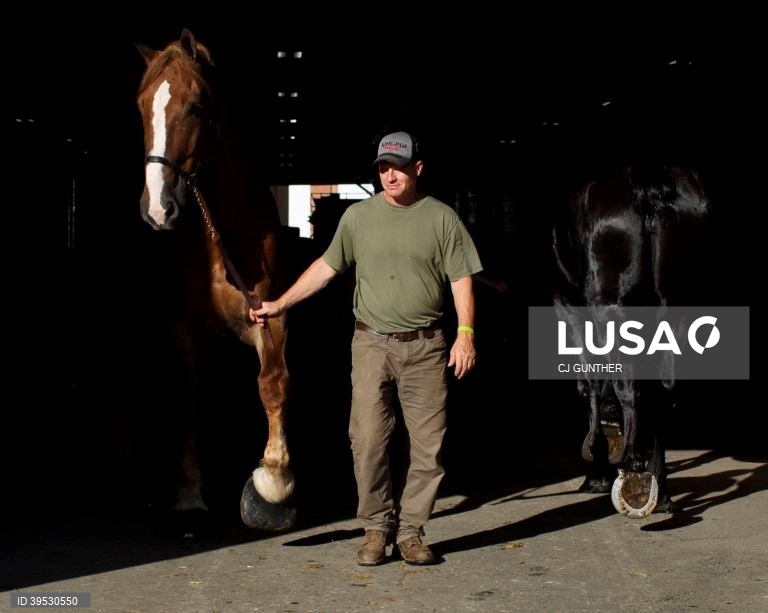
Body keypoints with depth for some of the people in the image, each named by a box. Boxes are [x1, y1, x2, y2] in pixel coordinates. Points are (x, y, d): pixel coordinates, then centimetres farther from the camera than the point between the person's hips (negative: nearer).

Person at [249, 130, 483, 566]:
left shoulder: (442, 218, 1)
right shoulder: (358, 216, 6)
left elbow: (461, 280, 1)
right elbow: (325, 268, 11)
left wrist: (466, 333, -9)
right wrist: (280, 305, 7)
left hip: (426, 348, -1)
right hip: (372, 343, 1)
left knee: (428, 444, 2)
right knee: (368, 440, -3)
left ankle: (411, 531, 13)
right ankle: (377, 529, 10)